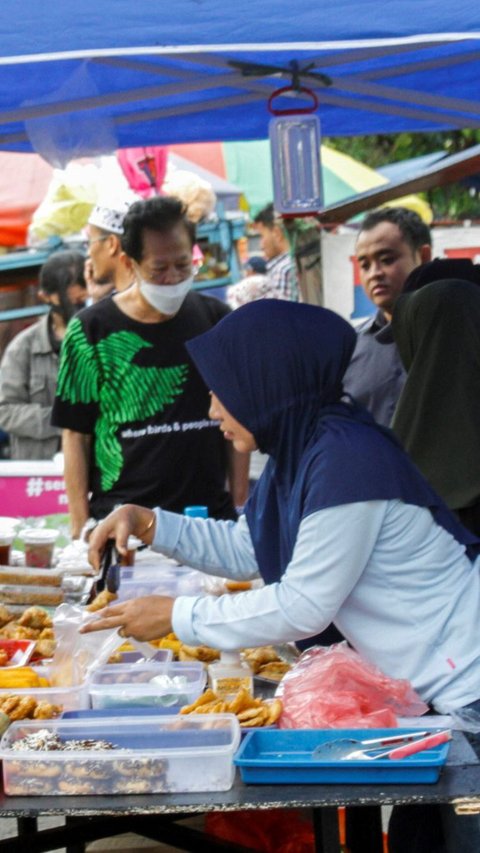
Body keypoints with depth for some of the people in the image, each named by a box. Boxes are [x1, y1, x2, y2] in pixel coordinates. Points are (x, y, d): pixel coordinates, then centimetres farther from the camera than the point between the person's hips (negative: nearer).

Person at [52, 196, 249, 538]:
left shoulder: (215, 320, 6)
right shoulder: (92, 329, -2)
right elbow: (76, 435, 0)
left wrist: (241, 508, 4)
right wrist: (80, 526, -6)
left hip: (210, 518, 2)